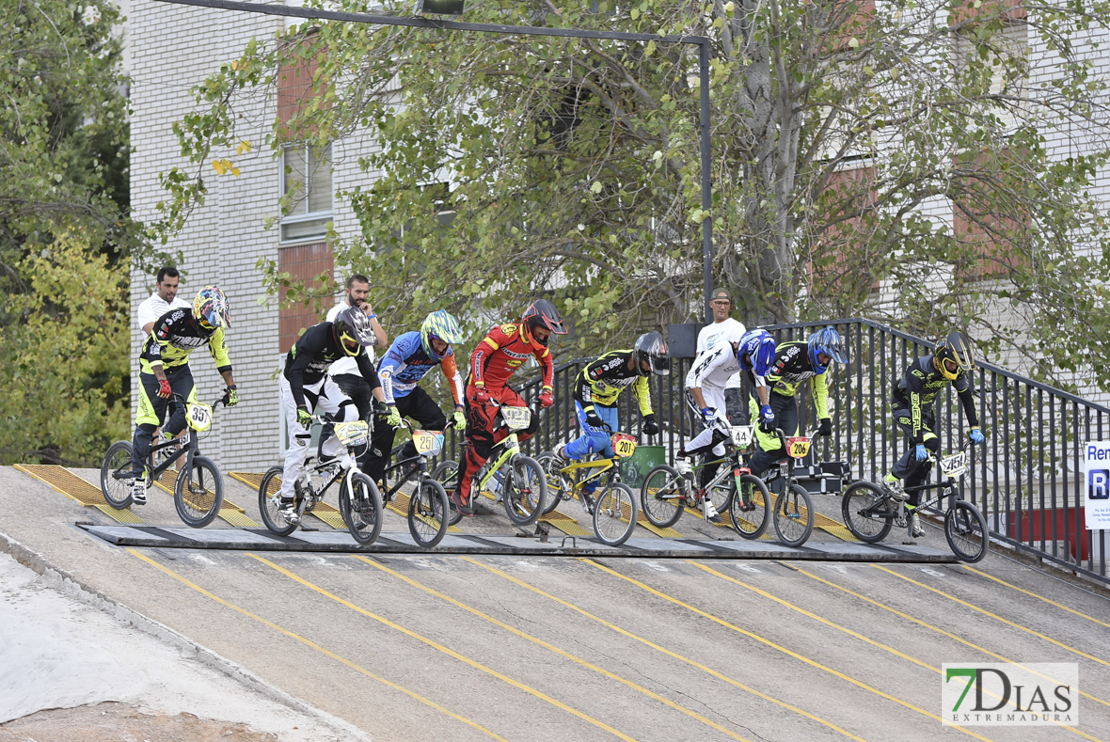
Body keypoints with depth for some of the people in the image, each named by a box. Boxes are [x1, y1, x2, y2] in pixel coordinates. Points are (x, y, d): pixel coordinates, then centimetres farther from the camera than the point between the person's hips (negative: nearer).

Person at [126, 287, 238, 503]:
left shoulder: (215, 329, -14)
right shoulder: (173, 320, -32)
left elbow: (222, 357, 0)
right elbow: (154, 350, -34)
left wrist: (231, 387, -2)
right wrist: (162, 381, -45)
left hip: (179, 368, 5)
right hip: (153, 366, -5)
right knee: (147, 422, -10)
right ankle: (138, 479, -6)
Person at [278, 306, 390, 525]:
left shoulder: (356, 343, -15)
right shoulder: (317, 337, -33)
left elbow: (370, 375, -7)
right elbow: (295, 372, -39)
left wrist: (385, 406, -16)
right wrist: (301, 407, -49)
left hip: (321, 382, 6)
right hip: (295, 384, -6)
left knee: (350, 413, -21)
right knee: (300, 443, -13)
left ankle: (327, 457, 1)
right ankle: (287, 500, -4)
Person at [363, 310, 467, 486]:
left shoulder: (445, 352, -14)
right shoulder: (406, 343, -32)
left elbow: (455, 379, -3)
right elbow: (384, 373, -40)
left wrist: (459, 410, -15)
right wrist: (391, 408, -50)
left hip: (410, 392, 5)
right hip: (390, 393, -5)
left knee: (439, 422, -15)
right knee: (381, 445, -8)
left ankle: (407, 455, 6)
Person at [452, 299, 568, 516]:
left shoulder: (537, 342, -1)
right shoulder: (506, 333, -24)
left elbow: (547, 364, 15)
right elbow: (478, 354, -28)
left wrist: (546, 391, 2)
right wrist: (480, 388, -35)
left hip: (501, 388, 7)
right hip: (481, 389, -7)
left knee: (531, 424, -9)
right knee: (480, 443, -10)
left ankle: (493, 445, 8)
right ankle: (461, 494, 1)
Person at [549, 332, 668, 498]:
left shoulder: (642, 367, -11)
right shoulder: (613, 362, -35)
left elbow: (642, 392, 7)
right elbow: (583, 380, -30)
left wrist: (649, 419, -1)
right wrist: (589, 412, -36)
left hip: (608, 404, 7)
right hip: (588, 400, -7)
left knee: (610, 452, -1)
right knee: (599, 439, -27)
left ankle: (588, 489, 14)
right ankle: (562, 453, -2)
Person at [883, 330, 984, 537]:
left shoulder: (957, 370, -18)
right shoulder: (918, 371, -36)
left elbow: (966, 396, -5)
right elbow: (914, 407, -39)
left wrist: (975, 428, -7)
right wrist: (919, 443, -42)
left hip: (926, 408, 6)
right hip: (904, 406, -6)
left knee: (922, 461, 1)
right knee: (929, 443, -29)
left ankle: (912, 511, 9)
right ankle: (893, 479, -15)